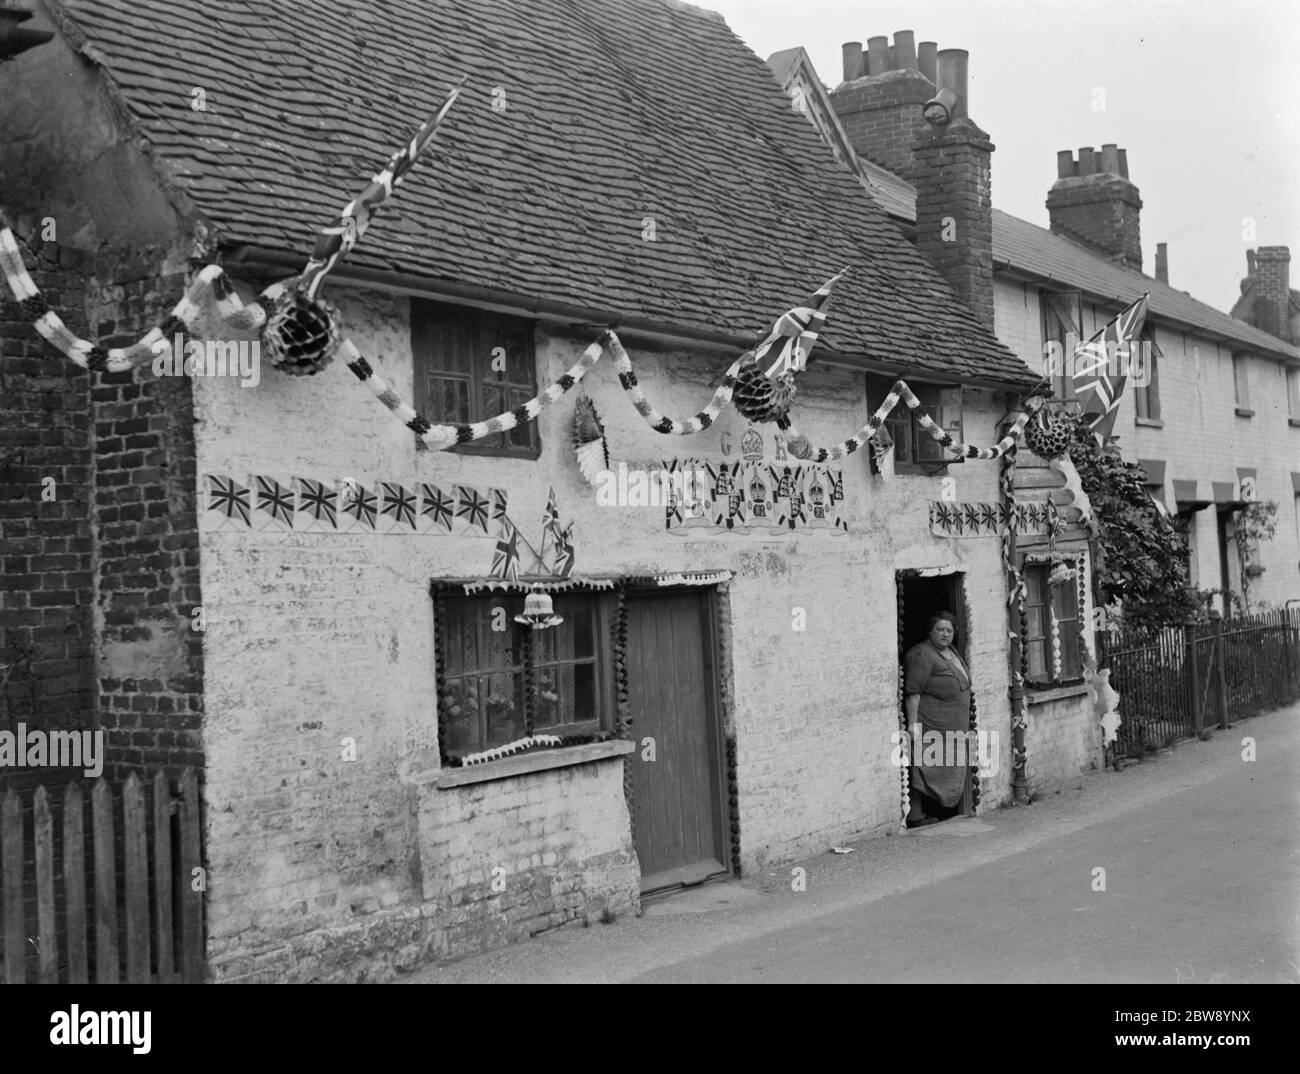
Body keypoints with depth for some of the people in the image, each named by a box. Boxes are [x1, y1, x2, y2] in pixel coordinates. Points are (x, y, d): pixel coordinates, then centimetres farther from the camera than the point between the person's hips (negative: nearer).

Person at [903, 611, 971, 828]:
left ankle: (918, 813, 18)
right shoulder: (921, 655, -15)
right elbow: (913, 692, -20)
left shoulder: (951, 652, 15)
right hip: (930, 723, -10)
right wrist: (912, 722, -25)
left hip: (952, 725, 10)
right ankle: (914, 816, -6)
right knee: (924, 768, -9)